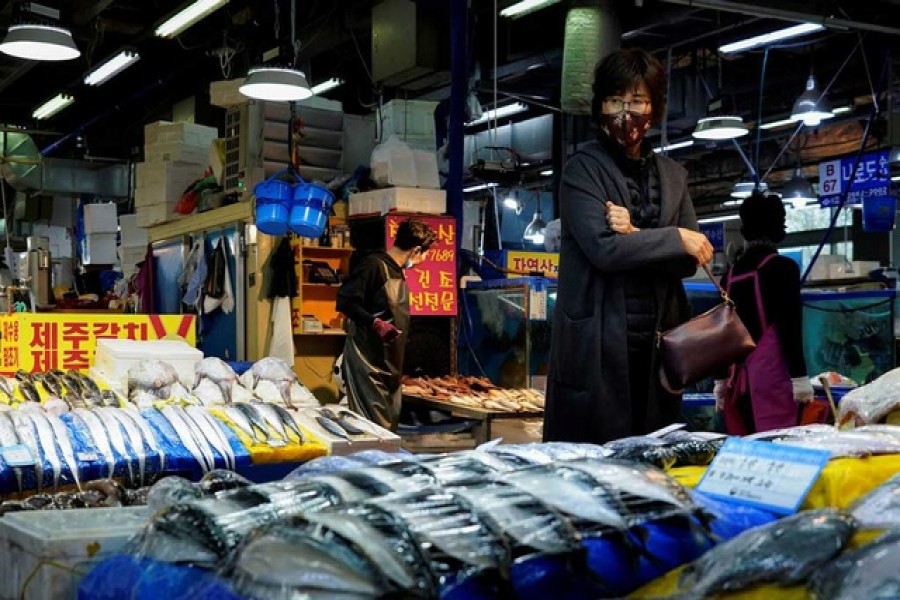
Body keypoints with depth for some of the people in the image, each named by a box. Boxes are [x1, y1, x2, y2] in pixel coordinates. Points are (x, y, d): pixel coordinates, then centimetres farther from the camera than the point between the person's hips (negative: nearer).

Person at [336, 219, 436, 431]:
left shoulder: (396, 270, 15)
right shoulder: (373, 264, -13)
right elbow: (345, 301, -21)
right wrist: (375, 323, -31)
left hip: (388, 362, 10)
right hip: (368, 360, -10)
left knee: (390, 424, 10)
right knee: (376, 426, -11)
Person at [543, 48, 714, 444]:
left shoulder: (672, 175, 15)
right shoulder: (583, 169, 0)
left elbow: (690, 262, 6)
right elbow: (602, 248, -15)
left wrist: (636, 237, -10)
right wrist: (673, 239, -8)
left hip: (657, 344, 5)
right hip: (598, 344, -5)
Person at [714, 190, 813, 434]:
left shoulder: (731, 273, 11)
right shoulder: (783, 267, -3)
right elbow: (790, 327, -10)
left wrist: (720, 379, 17)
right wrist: (800, 377, -8)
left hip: (738, 375, 5)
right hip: (773, 373, -5)